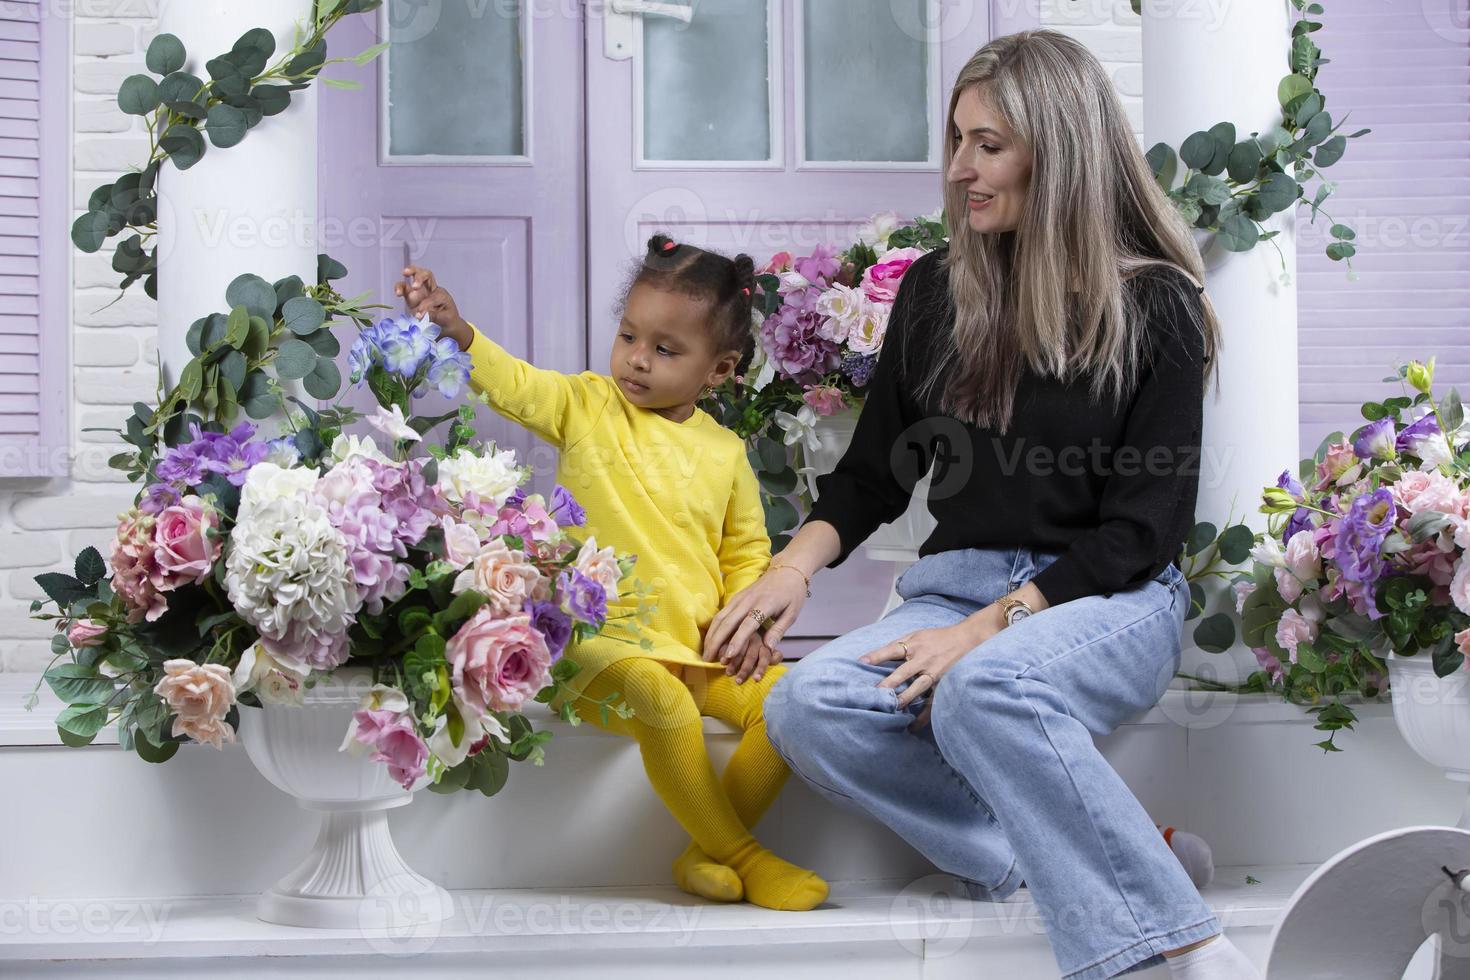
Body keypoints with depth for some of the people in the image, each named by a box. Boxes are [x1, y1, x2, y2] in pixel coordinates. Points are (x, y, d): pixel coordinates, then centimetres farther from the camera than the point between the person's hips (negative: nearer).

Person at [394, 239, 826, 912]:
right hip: (607, 641, -4)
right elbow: (512, 383, -13)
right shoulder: (588, 407, 4)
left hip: (701, 647, 4)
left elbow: (747, 552, 18)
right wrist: (454, 329, -32)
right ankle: (744, 858, -17)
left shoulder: (725, 453, 11)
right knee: (664, 704, -33)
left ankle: (705, 852, -7)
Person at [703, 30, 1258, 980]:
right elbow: (875, 473, 16)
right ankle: (1033, 862, -21)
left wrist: (986, 627, -18)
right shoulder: (936, 290, 9)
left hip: (1111, 603, -4)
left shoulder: (1156, 305, -4)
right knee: (807, 708, -25)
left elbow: (1143, 527, -8)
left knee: (985, 688, -38)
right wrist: (796, 565, -4)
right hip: (960, 584, 5)